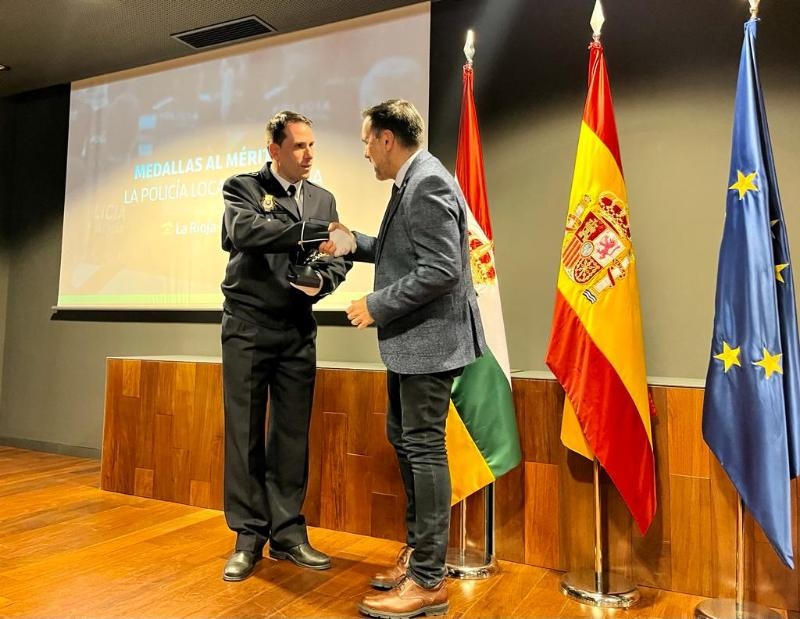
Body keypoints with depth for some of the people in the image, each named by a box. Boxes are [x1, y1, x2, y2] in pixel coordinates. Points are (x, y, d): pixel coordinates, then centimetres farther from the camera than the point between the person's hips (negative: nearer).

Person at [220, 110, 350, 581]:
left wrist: (322, 280, -12)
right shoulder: (243, 188, 1)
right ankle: (249, 536, 15)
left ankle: (287, 532, 19)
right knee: (245, 432, 3)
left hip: (299, 330, 3)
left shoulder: (324, 199, 13)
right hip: (249, 327, -3)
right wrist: (308, 230, -26)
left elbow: (338, 258, 10)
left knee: (293, 433, 7)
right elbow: (243, 232, -20)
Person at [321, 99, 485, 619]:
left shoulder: (429, 184, -18)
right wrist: (354, 244, 8)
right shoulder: (412, 182, 13)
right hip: (409, 340, 11)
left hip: (429, 339, -11)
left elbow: (440, 270, -24)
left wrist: (376, 306, -17)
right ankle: (418, 550, 33)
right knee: (404, 439, 17)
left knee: (424, 448, -3)